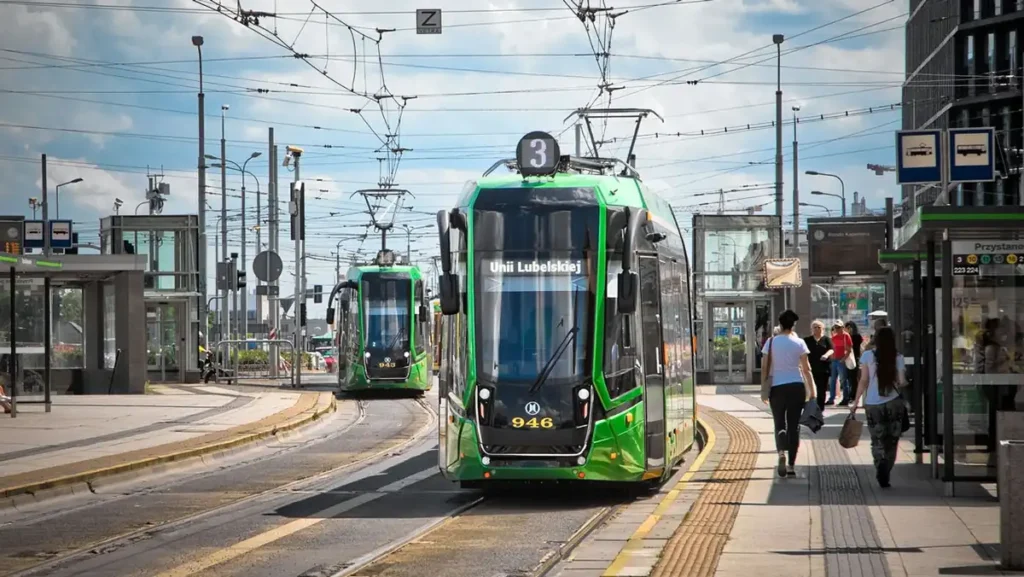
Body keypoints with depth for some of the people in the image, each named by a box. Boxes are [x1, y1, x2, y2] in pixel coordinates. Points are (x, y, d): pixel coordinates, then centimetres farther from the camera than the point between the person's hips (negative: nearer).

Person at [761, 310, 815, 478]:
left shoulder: (771, 342, -2)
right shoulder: (799, 343, -1)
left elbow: (766, 368, -2)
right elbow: (806, 369, -1)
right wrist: (811, 390, 5)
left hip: (777, 387, 0)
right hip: (796, 387, 0)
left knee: (779, 424, 9)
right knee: (794, 426, 8)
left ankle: (781, 452, -21)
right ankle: (791, 465, 7)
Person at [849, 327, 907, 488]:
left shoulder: (868, 356, -3)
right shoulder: (898, 357, -2)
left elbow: (863, 381, -4)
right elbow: (902, 382, -5)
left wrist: (856, 402, 3)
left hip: (873, 404, 0)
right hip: (894, 403, 0)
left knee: (877, 441, 8)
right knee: (891, 441, 12)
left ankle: (880, 464, -18)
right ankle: (885, 475, 6)